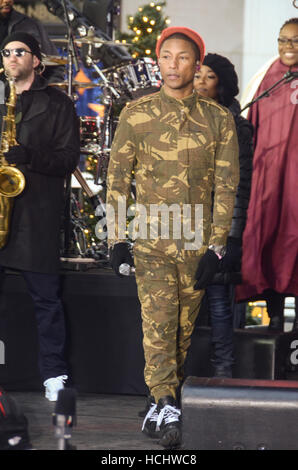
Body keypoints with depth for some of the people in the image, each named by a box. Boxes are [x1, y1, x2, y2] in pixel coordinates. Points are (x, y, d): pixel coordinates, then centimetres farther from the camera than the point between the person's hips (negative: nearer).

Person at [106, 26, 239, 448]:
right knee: (158, 326, -14)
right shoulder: (135, 115, 4)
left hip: (198, 244, 2)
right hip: (151, 242, -1)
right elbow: (117, 178, 7)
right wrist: (116, 239, 1)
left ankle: (161, 408, 17)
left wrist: (215, 248, -2)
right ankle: (166, 409, -21)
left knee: (183, 331, 6)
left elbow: (226, 186, 5)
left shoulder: (219, 120, 6)